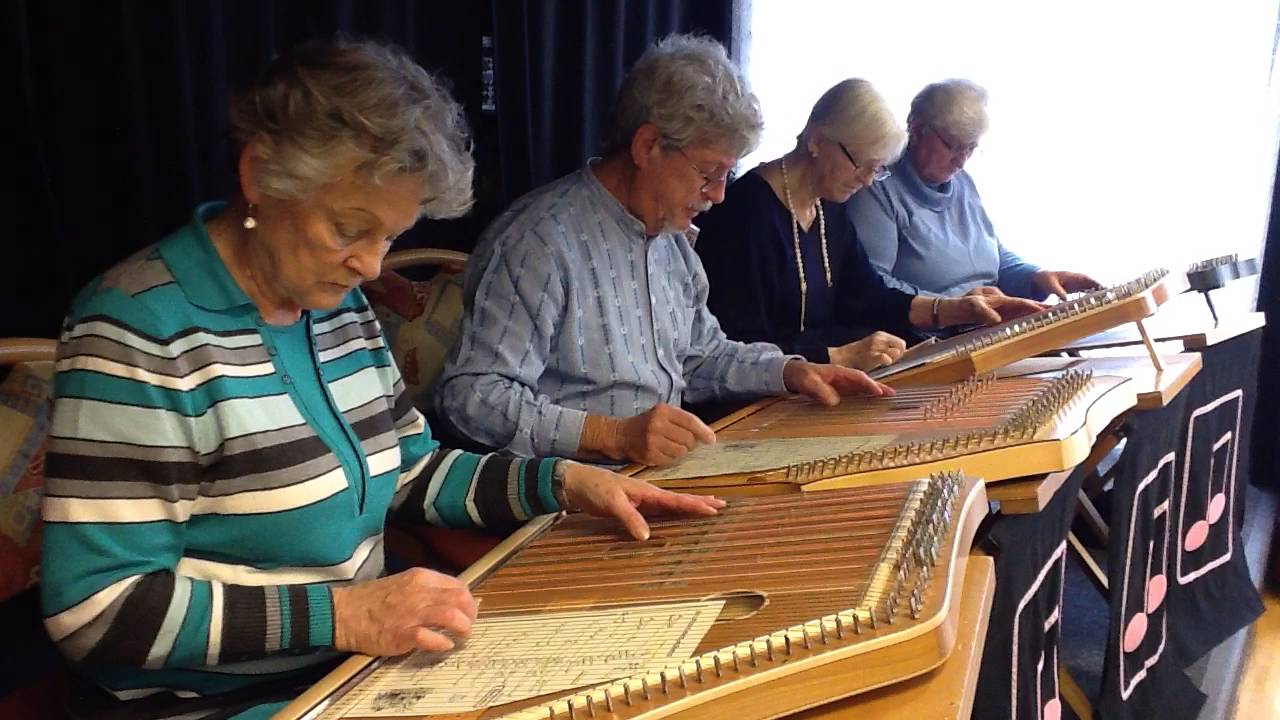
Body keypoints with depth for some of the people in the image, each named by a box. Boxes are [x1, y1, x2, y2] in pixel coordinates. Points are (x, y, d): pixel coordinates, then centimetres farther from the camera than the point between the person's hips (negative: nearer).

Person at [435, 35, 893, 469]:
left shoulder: (671, 239, 12)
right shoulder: (541, 242, -18)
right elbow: (470, 394, -23)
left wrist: (790, 371, 8)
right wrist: (611, 434, -31)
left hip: (666, 474, 8)